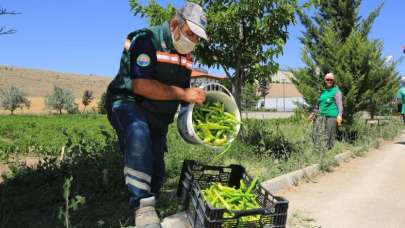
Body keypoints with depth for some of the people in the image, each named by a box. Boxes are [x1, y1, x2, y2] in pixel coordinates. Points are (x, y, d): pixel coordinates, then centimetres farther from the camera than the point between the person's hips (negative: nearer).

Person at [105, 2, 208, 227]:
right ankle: (143, 206, -41)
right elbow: (141, 85, -27)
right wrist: (183, 94, -26)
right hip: (128, 104, -8)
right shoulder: (146, 40, -16)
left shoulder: (185, 53, 9)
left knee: (156, 171, 10)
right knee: (139, 133, -41)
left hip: (158, 116, 8)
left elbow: (183, 87, 20)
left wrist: (195, 100, 0)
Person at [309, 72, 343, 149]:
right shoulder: (323, 91, 16)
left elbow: (339, 104, -8)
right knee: (318, 134, 1)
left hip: (331, 116, -5)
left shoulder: (336, 91, -1)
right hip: (321, 116, 6)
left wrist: (339, 115, -21)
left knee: (329, 136, -3)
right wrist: (314, 113, 30)